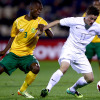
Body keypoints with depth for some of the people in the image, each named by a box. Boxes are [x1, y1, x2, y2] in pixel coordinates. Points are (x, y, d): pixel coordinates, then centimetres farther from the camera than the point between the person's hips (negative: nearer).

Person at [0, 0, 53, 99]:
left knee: (36, 68, -28)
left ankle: (22, 90, -6)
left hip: (27, 55, 0)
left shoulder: (40, 21, -2)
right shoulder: (18, 21, 1)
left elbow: (51, 36, -14)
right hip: (13, 54, 0)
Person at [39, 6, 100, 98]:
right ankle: (48, 89, -30)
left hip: (80, 54, 5)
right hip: (69, 49, -5)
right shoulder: (75, 21, -12)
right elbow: (57, 22, -6)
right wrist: (42, 29, -9)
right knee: (64, 67, -34)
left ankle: (72, 90, 27)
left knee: (90, 78, 1)